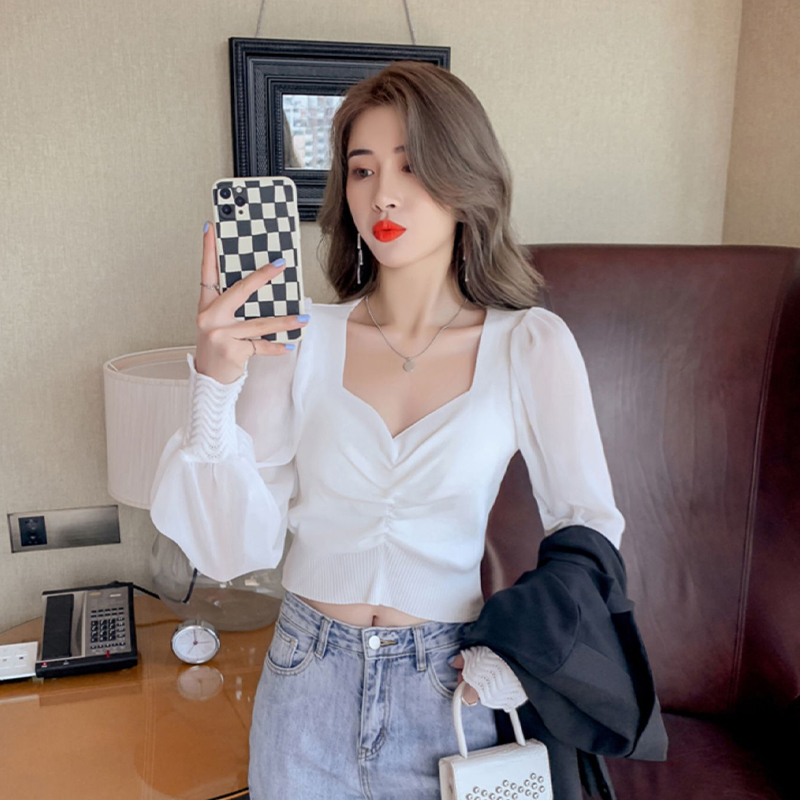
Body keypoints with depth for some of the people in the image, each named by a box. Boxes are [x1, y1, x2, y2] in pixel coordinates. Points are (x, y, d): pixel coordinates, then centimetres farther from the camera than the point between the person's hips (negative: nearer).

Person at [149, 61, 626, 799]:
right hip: (306, 684, 1)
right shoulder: (296, 338, -8)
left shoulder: (529, 346, -8)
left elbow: (588, 528, -4)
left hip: (447, 686, 0)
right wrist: (217, 385, -23)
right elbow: (237, 547, -11)